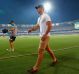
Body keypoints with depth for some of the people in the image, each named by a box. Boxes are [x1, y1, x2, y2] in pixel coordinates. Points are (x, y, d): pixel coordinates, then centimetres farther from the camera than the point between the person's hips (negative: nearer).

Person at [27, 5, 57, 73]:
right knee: (47, 49, 18)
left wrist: (45, 34, -26)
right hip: (43, 36, 10)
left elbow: (50, 26, -19)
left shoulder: (46, 16, -10)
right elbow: (37, 26, 18)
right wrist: (31, 29, -1)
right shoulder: (39, 18, 19)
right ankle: (55, 59, 35)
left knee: (40, 51, -11)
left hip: (45, 36, -10)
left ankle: (36, 68, -6)